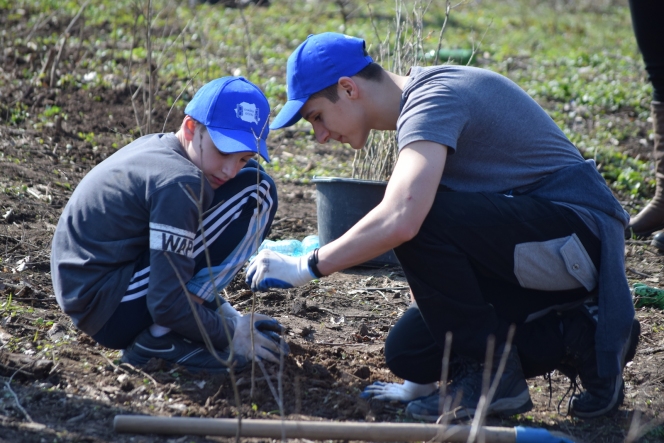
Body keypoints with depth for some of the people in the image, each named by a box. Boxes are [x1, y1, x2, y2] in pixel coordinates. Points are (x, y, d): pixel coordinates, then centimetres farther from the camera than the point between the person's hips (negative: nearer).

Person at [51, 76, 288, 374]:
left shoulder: (156, 147, 8)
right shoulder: (179, 184, -21)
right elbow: (166, 305, -22)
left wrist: (216, 306, 19)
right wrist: (229, 335, -8)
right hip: (115, 315, -10)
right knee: (256, 192, -13)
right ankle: (159, 338, -10)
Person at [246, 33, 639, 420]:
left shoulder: (434, 98, -17)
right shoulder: (424, 99, 13)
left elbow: (399, 221, -34)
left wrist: (307, 267, -21)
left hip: (579, 233, -9)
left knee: (420, 217, -26)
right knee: (408, 351, 1)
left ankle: (490, 376, -12)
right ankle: (573, 336, 8)